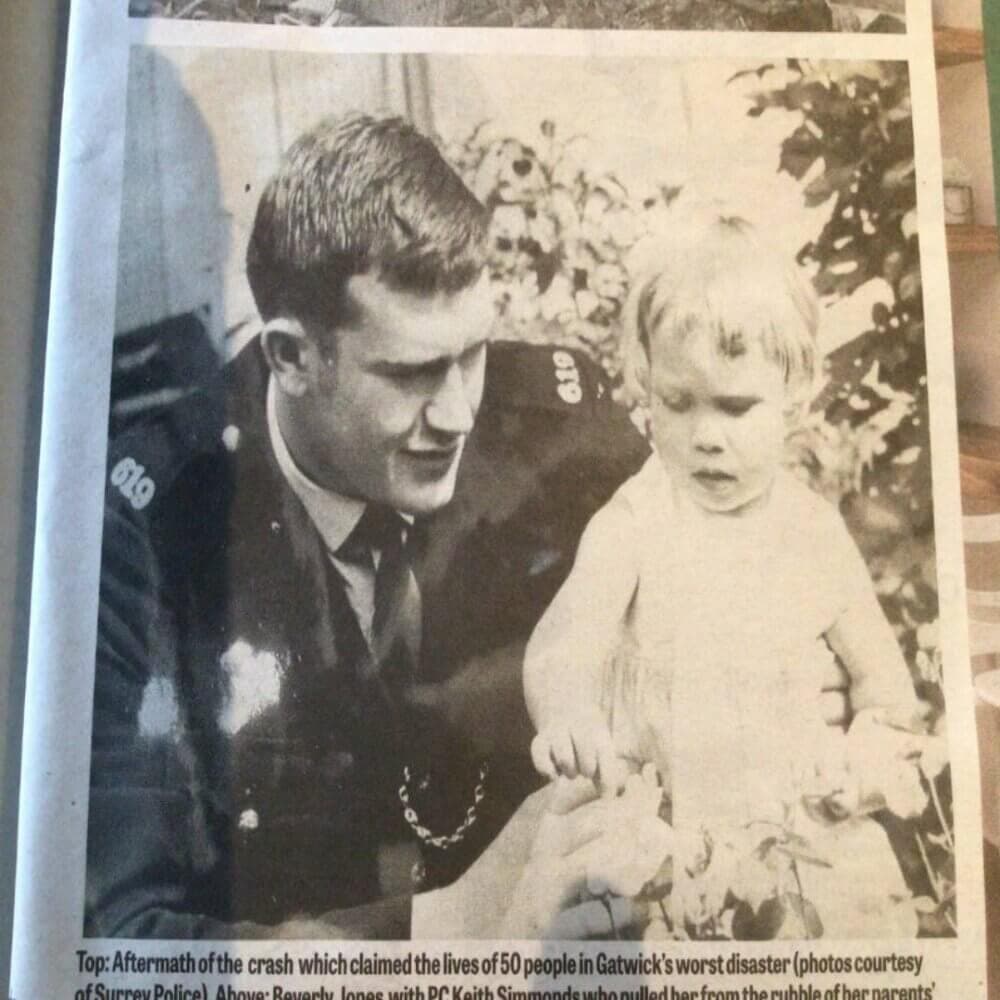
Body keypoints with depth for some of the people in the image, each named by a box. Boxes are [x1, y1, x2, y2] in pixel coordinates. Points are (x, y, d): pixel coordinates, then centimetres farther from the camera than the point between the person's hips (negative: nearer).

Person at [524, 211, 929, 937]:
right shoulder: (634, 522, -9)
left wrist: (870, 752, -8)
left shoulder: (815, 532, 0)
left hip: (802, 821, 2)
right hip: (658, 822, -2)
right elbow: (563, 645, -22)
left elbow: (881, 673, 11)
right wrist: (566, 716, -44)